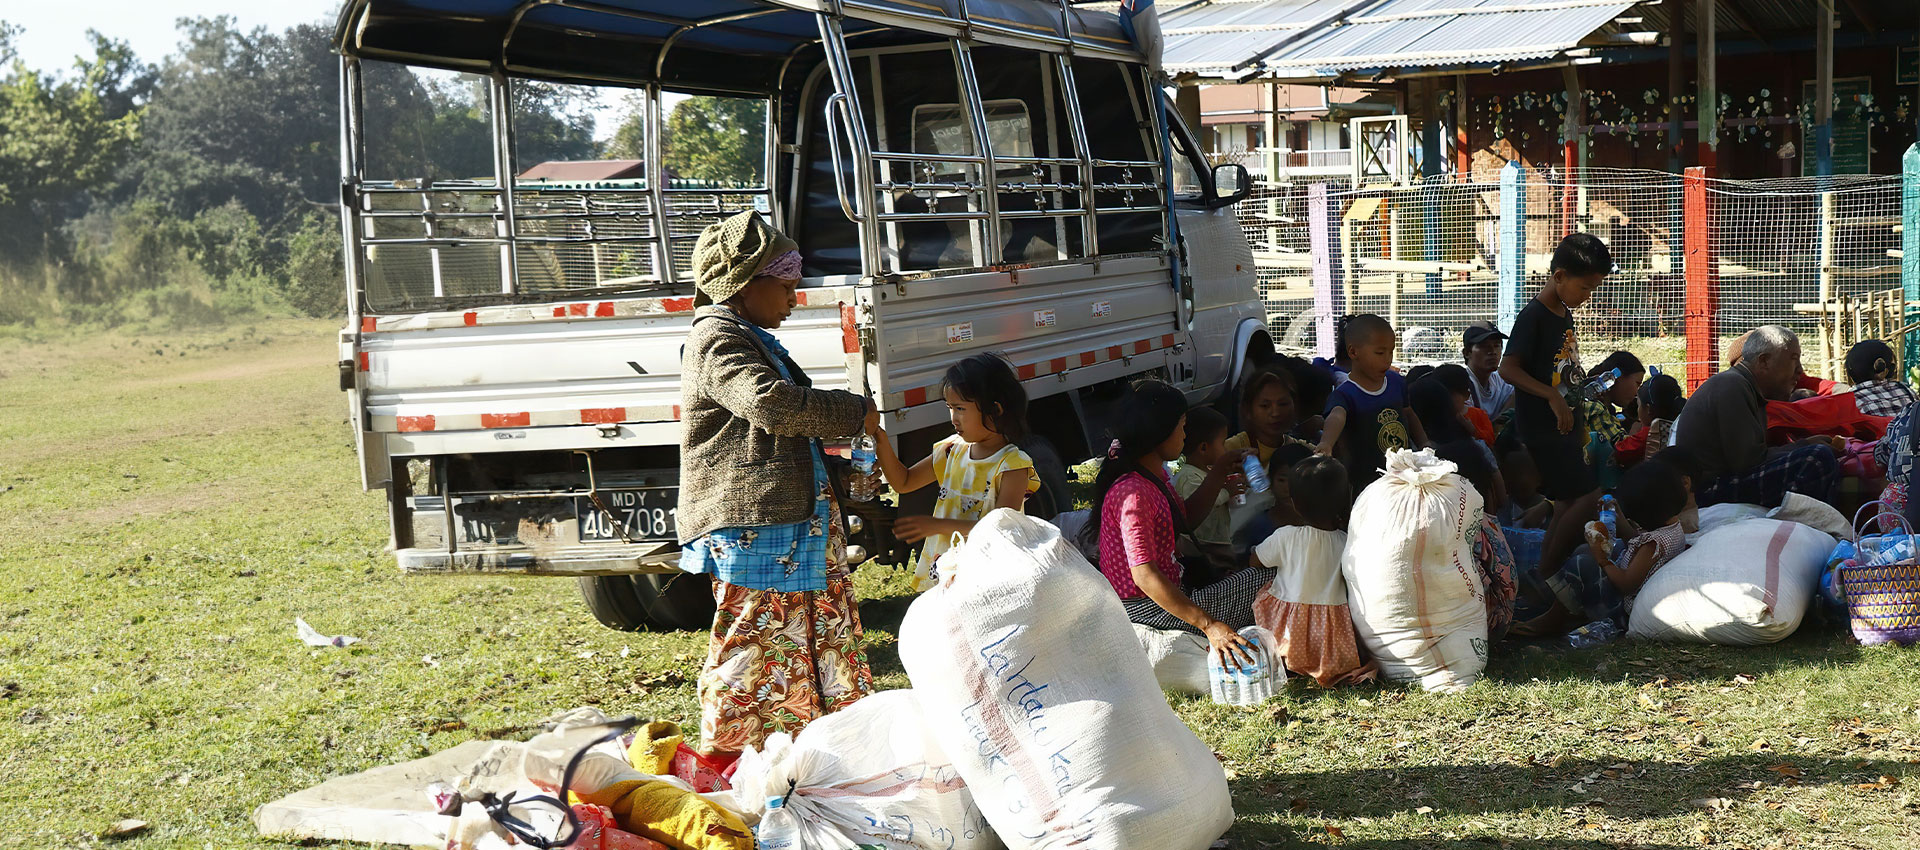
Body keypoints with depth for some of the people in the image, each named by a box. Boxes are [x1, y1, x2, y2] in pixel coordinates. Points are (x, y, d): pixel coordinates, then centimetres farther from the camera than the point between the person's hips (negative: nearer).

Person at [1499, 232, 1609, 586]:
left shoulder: (1565, 315, 13)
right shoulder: (1533, 316, -14)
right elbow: (1508, 368, -22)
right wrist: (1552, 396, -27)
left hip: (1567, 426, 9)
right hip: (1541, 428, -9)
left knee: (1568, 503, 9)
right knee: (1589, 495, -12)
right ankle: (1545, 575, -4)